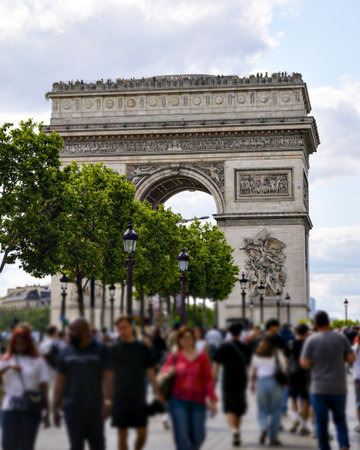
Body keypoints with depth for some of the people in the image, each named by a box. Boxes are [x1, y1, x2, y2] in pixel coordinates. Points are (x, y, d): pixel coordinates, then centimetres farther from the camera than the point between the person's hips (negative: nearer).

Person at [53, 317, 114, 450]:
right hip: (72, 409, 2)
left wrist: (107, 402, -16)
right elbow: (60, 381, 9)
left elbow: (108, 377, -5)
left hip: (95, 409, -2)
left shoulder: (101, 350, 1)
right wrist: (56, 408, 6)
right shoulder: (65, 353, 8)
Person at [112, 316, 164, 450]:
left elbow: (150, 371, 10)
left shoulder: (143, 348, 5)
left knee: (142, 434, 3)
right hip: (120, 399, -2)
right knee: (122, 435, 3)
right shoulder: (114, 349, -1)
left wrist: (157, 392, 6)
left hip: (139, 398, 2)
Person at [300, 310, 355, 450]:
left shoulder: (311, 340, -7)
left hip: (319, 389, -1)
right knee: (340, 419, 15)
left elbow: (305, 363, -9)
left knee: (321, 422, 8)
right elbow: (351, 358, -2)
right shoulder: (341, 338, -2)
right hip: (339, 388, 2)